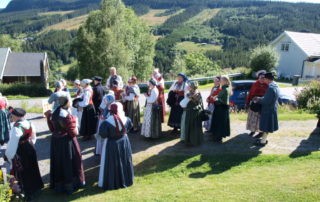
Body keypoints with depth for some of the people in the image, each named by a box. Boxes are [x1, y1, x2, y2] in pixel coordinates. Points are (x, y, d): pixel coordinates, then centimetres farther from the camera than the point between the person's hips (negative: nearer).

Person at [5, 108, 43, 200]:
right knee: (31, 169, 20)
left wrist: (8, 155, -8)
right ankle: (35, 188, 35)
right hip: (30, 149, 7)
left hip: (20, 152, -7)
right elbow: (33, 138, 10)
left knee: (22, 173, 8)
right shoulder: (30, 124, -2)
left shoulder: (16, 127, -25)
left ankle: (26, 193, 19)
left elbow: (13, 143, -20)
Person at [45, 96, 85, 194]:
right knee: (69, 162, 10)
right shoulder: (67, 115, -21)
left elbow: (52, 129, 9)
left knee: (58, 162, 18)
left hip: (56, 141, 6)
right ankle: (71, 184, 22)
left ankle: (59, 184, 31)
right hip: (67, 141, -6)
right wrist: (75, 131, 4)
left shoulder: (54, 114, -2)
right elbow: (73, 132, -19)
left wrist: (48, 117, 15)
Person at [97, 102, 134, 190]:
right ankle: (126, 180, 34)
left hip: (112, 144, -4)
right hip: (124, 142, 4)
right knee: (124, 162, 19)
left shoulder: (107, 122, -22)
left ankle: (112, 183, 18)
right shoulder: (126, 119, -11)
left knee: (112, 164, 9)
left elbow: (102, 135, -19)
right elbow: (129, 127, 8)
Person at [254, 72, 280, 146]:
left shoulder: (271, 88, -25)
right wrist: (260, 98, 9)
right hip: (272, 109, 9)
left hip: (268, 110, -9)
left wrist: (258, 100, -9)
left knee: (266, 126, 2)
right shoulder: (276, 86, 7)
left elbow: (266, 101, -25)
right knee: (266, 126, 20)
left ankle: (263, 141, 12)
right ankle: (264, 138, 32)